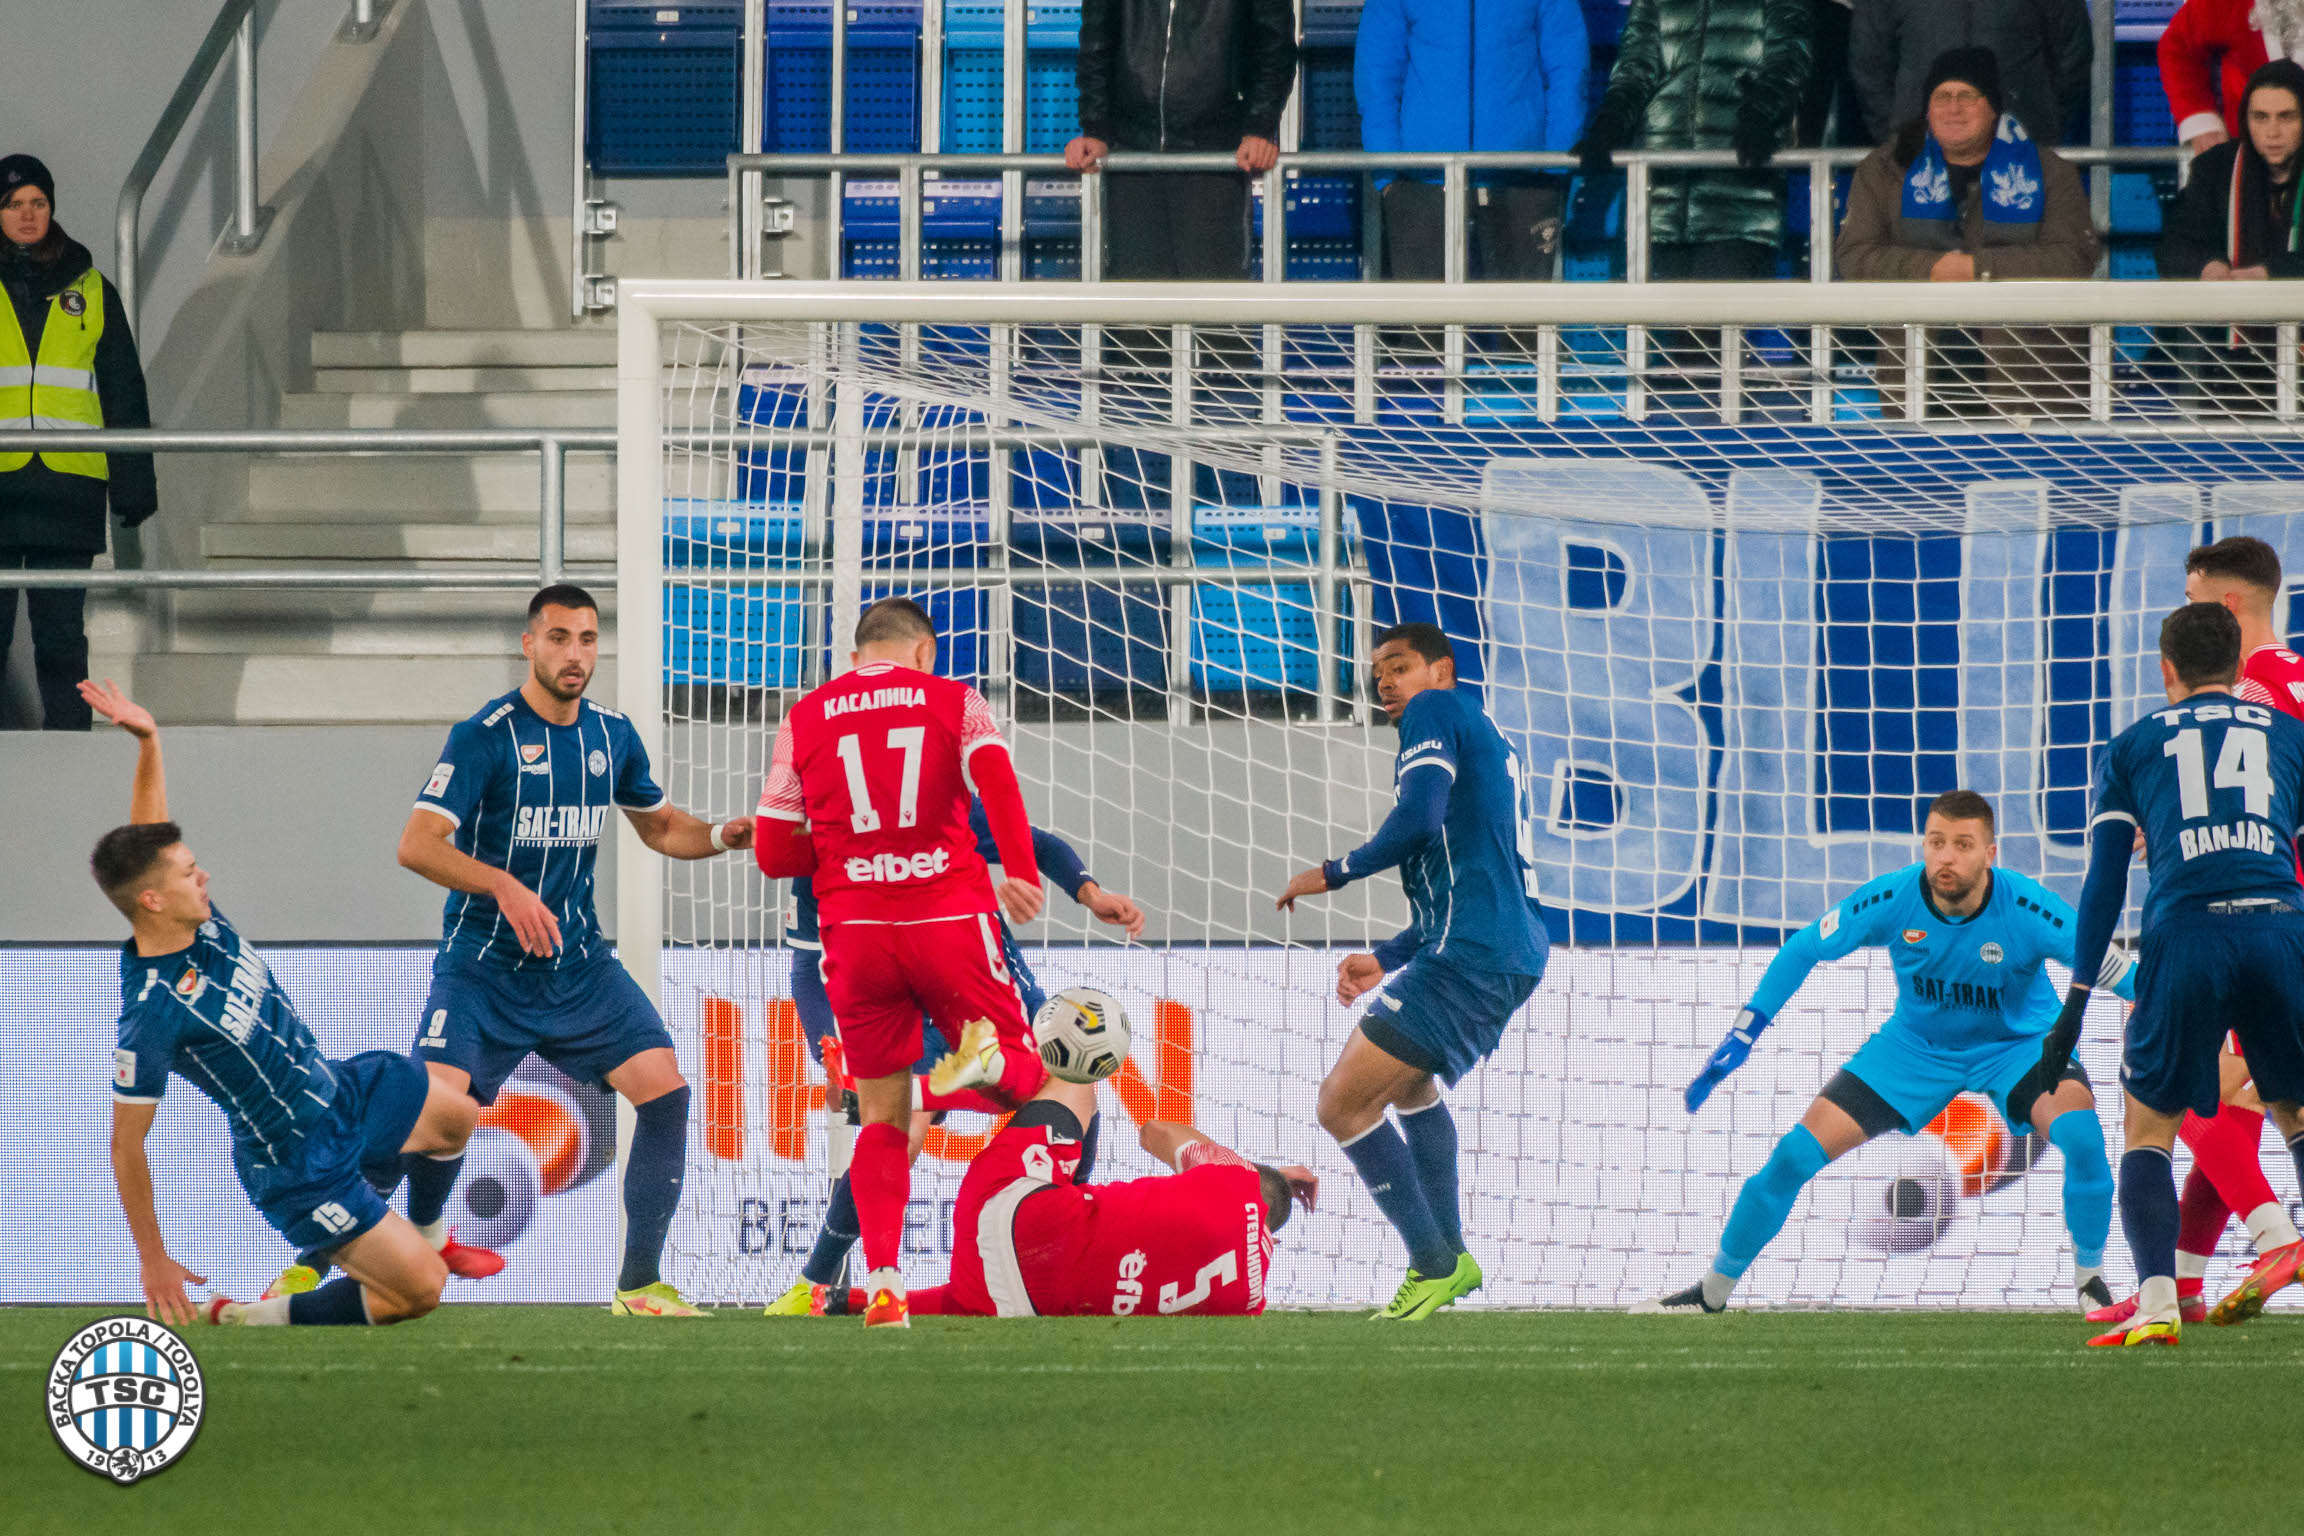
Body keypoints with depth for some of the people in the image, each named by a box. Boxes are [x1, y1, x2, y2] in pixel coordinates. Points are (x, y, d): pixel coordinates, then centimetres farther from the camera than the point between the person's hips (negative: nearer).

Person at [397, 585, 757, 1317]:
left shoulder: (613, 737, 8)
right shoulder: (485, 736, -11)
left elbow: (661, 827, 24)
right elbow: (417, 844, -18)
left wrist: (724, 836, 3)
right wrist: (503, 885, -31)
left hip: (578, 965, 5)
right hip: (484, 967, -5)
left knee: (664, 1089, -10)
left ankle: (640, 1285, -1)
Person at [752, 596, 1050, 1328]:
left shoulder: (804, 719, 12)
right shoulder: (953, 700, 8)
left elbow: (774, 854, 10)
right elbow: (995, 780, -12)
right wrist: (1019, 875, -15)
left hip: (855, 932, 2)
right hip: (950, 921, -2)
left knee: (882, 1117, 11)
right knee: (1029, 1079, 11)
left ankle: (882, 1285, -3)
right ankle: (989, 1059, -26)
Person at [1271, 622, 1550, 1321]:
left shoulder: (1436, 711, -2)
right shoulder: (1481, 735, 27)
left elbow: (1419, 819, -18)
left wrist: (1333, 873, -4)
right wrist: (1387, 960, 28)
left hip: (1471, 951, -11)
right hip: (1516, 950, 11)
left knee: (1342, 1102, -10)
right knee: (1410, 1081, 35)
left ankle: (1434, 1264, -7)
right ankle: (1449, 1255, 30)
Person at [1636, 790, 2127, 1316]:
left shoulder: (2027, 908, -29)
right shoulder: (1890, 899, -23)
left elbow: (2112, 969, -21)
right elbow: (1803, 950, -8)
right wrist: (1743, 1033, -11)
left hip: (2018, 1043, -2)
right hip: (1916, 1045, 2)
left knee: (2078, 1129, -32)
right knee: (1800, 1150, -7)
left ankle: (2090, 1277, -8)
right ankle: (1714, 1288, 13)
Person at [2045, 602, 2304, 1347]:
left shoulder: (2132, 747, 18)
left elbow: (2104, 882, 13)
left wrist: (2075, 1004, 13)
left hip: (2185, 934, -1)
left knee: (2148, 1127, 11)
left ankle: (2157, 1301, -7)